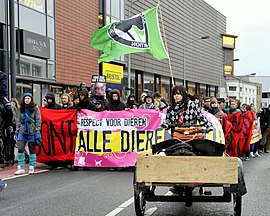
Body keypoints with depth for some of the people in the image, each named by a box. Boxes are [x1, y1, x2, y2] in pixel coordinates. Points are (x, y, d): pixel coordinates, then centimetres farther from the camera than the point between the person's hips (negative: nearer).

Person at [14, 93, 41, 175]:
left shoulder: (35, 108, -1)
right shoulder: (22, 108, 11)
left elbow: (38, 121, -4)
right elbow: (19, 121, 16)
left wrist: (37, 132, -10)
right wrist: (16, 132, 12)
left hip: (31, 132, -3)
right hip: (22, 132, 3)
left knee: (32, 150, 5)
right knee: (20, 149, -7)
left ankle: (32, 168, 15)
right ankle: (21, 168, 1)